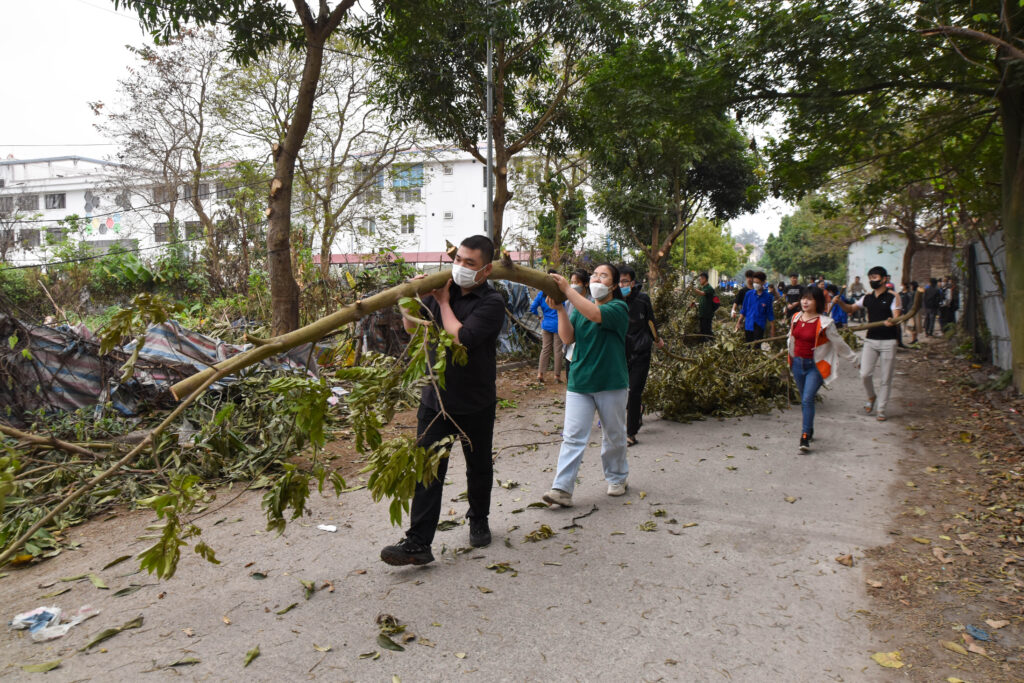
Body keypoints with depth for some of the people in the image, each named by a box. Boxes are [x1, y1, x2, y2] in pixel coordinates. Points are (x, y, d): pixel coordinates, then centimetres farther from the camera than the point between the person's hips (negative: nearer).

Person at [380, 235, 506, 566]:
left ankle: (479, 521, 40)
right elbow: (411, 326, 14)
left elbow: (461, 337, -26)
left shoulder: (491, 302, -13)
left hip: (476, 403, -3)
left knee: (479, 467, 16)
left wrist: (443, 301, -14)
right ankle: (417, 542, 3)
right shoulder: (443, 289, 4)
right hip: (435, 398, 3)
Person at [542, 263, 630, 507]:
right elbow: (567, 337, -1)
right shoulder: (581, 307, 11)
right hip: (579, 382, 3)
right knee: (572, 436, -4)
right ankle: (562, 489, -5)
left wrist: (567, 290, -29)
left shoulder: (619, 308, -5)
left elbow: (595, 315, -26)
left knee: (613, 436, 13)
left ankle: (617, 478, 34)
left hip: (611, 384, -3)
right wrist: (560, 309, -14)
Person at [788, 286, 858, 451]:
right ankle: (809, 429, 30)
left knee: (808, 399, -16)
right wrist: (789, 357, 30)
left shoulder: (824, 322, -12)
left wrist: (855, 360, 1)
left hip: (815, 366, -5)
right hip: (797, 363, 5)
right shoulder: (796, 317, 4)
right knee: (804, 400, 14)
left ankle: (805, 436, -15)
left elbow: (839, 343, -4)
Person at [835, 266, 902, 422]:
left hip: (888, 341, -3)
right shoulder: (867, 298, 9)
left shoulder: (893, 297, -4)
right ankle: (872, 397, 23)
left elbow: (897, 318, -13)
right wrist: (840, 302, -5)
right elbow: (850, 309, 15)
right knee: (865, 374, -6)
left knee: (885, 378, 3)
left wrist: (892, 322, -37)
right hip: (870, 340, 3)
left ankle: (881, 409, 14)